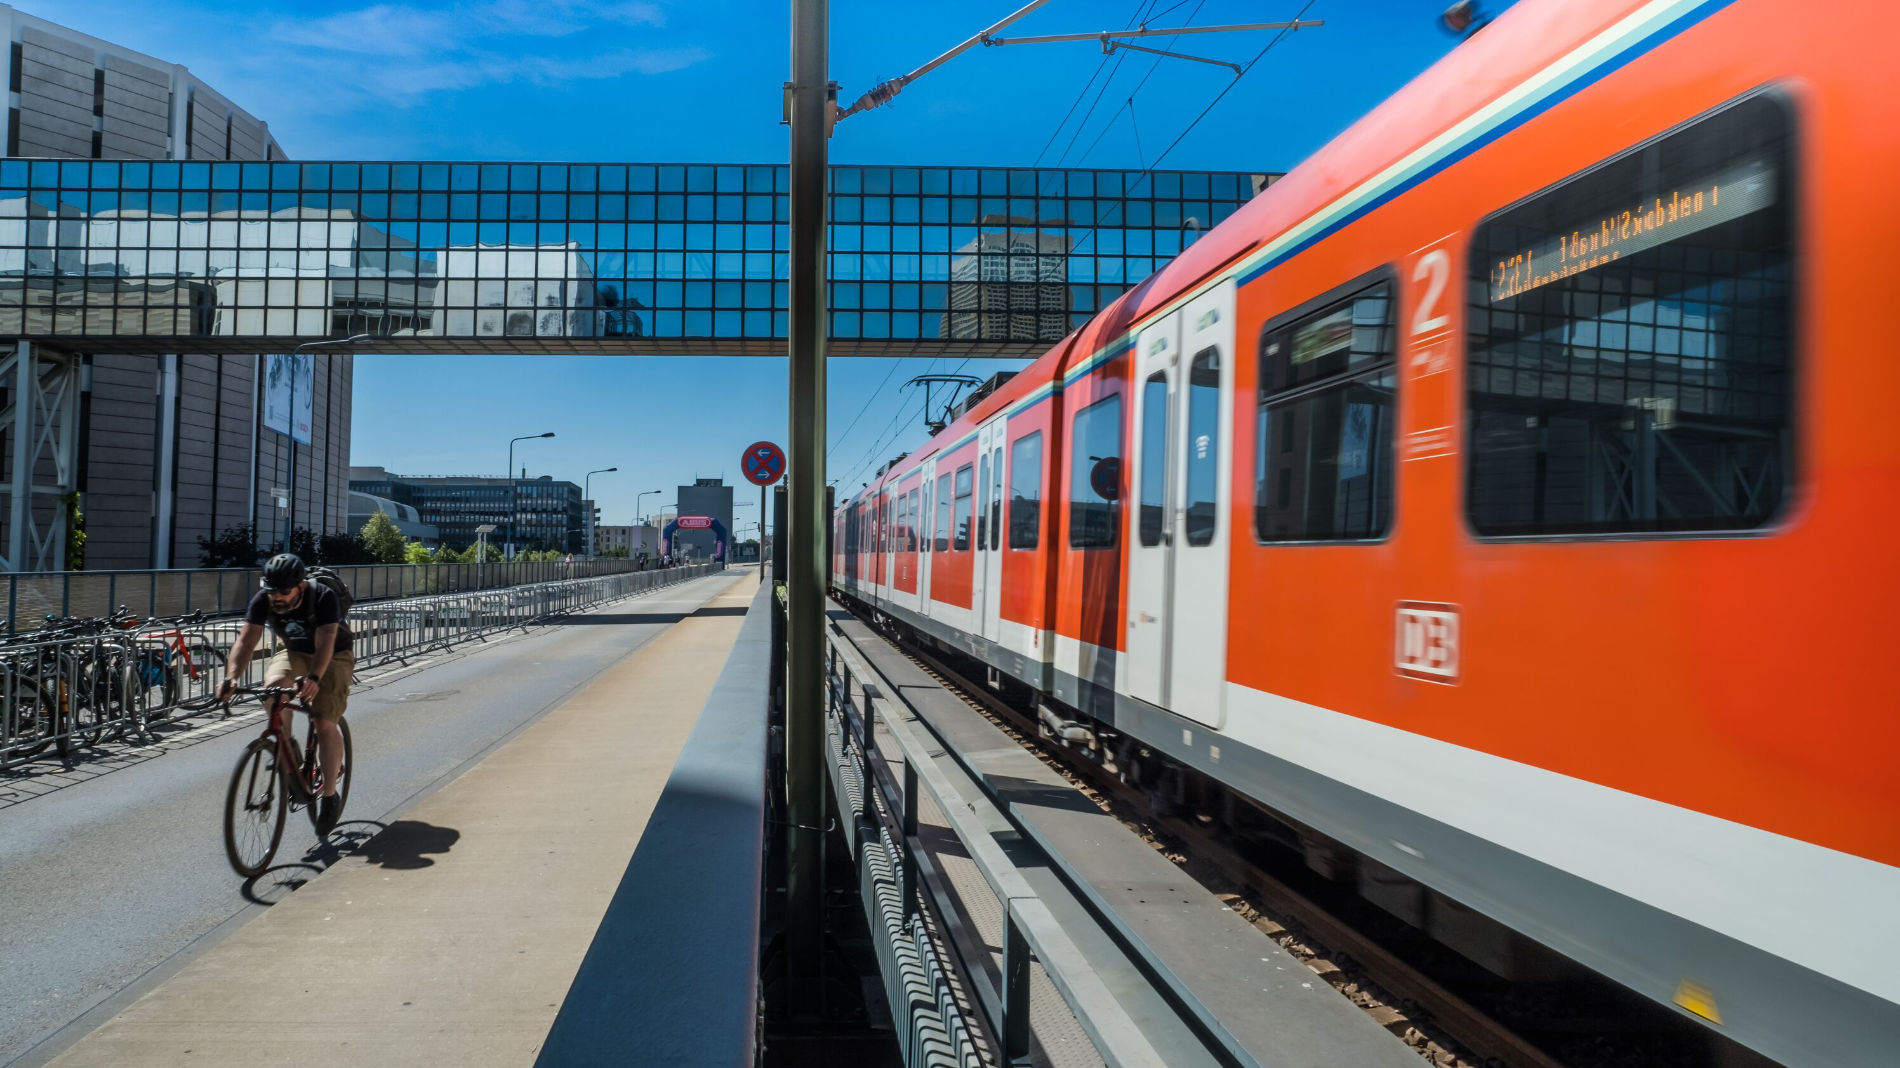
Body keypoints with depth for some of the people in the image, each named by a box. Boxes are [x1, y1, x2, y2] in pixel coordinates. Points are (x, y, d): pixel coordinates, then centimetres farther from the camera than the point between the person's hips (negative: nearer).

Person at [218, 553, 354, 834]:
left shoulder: (323, 597, -31)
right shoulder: (263, 600, -20)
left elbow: (324, 644, -39)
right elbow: (246, 640, -27)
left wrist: (313, 679, -55)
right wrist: (231, 677, -43)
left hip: (333, 657, -4)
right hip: (292, 652, 4)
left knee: (325, 723, -16)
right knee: (273, 686, -30)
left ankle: (329, 796, -1)